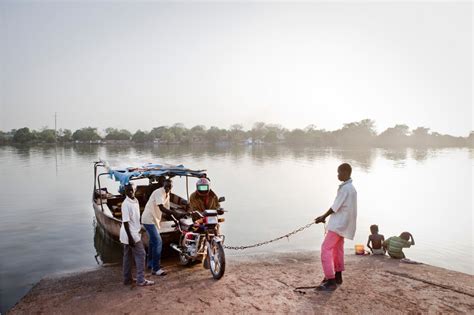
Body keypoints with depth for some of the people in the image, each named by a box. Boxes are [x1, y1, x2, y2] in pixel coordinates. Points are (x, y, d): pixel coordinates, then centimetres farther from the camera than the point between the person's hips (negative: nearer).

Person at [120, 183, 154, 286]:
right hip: (131, 234, -9)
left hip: (134, 233, 9)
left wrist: (139, 228, 22)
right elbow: (125, 221, -21)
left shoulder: (135, 201, 8)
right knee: (141, 255, -4)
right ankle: (141, 280, 1)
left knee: (128, 256, 14)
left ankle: (127, 279, 24)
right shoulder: (126, 204, -19)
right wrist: (130, 237, -22)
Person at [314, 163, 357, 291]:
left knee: (326, 249, -11)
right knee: (337, 249, 20)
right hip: (342, 223, 11)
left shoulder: (345, 188, -18)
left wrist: (323, 217, -5)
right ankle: (337, 277, 33)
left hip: (339, 223, -10)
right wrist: (324, 216, 12)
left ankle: (331, 281, -12)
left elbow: (335, 207, -17)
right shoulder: (351, 188, 14)